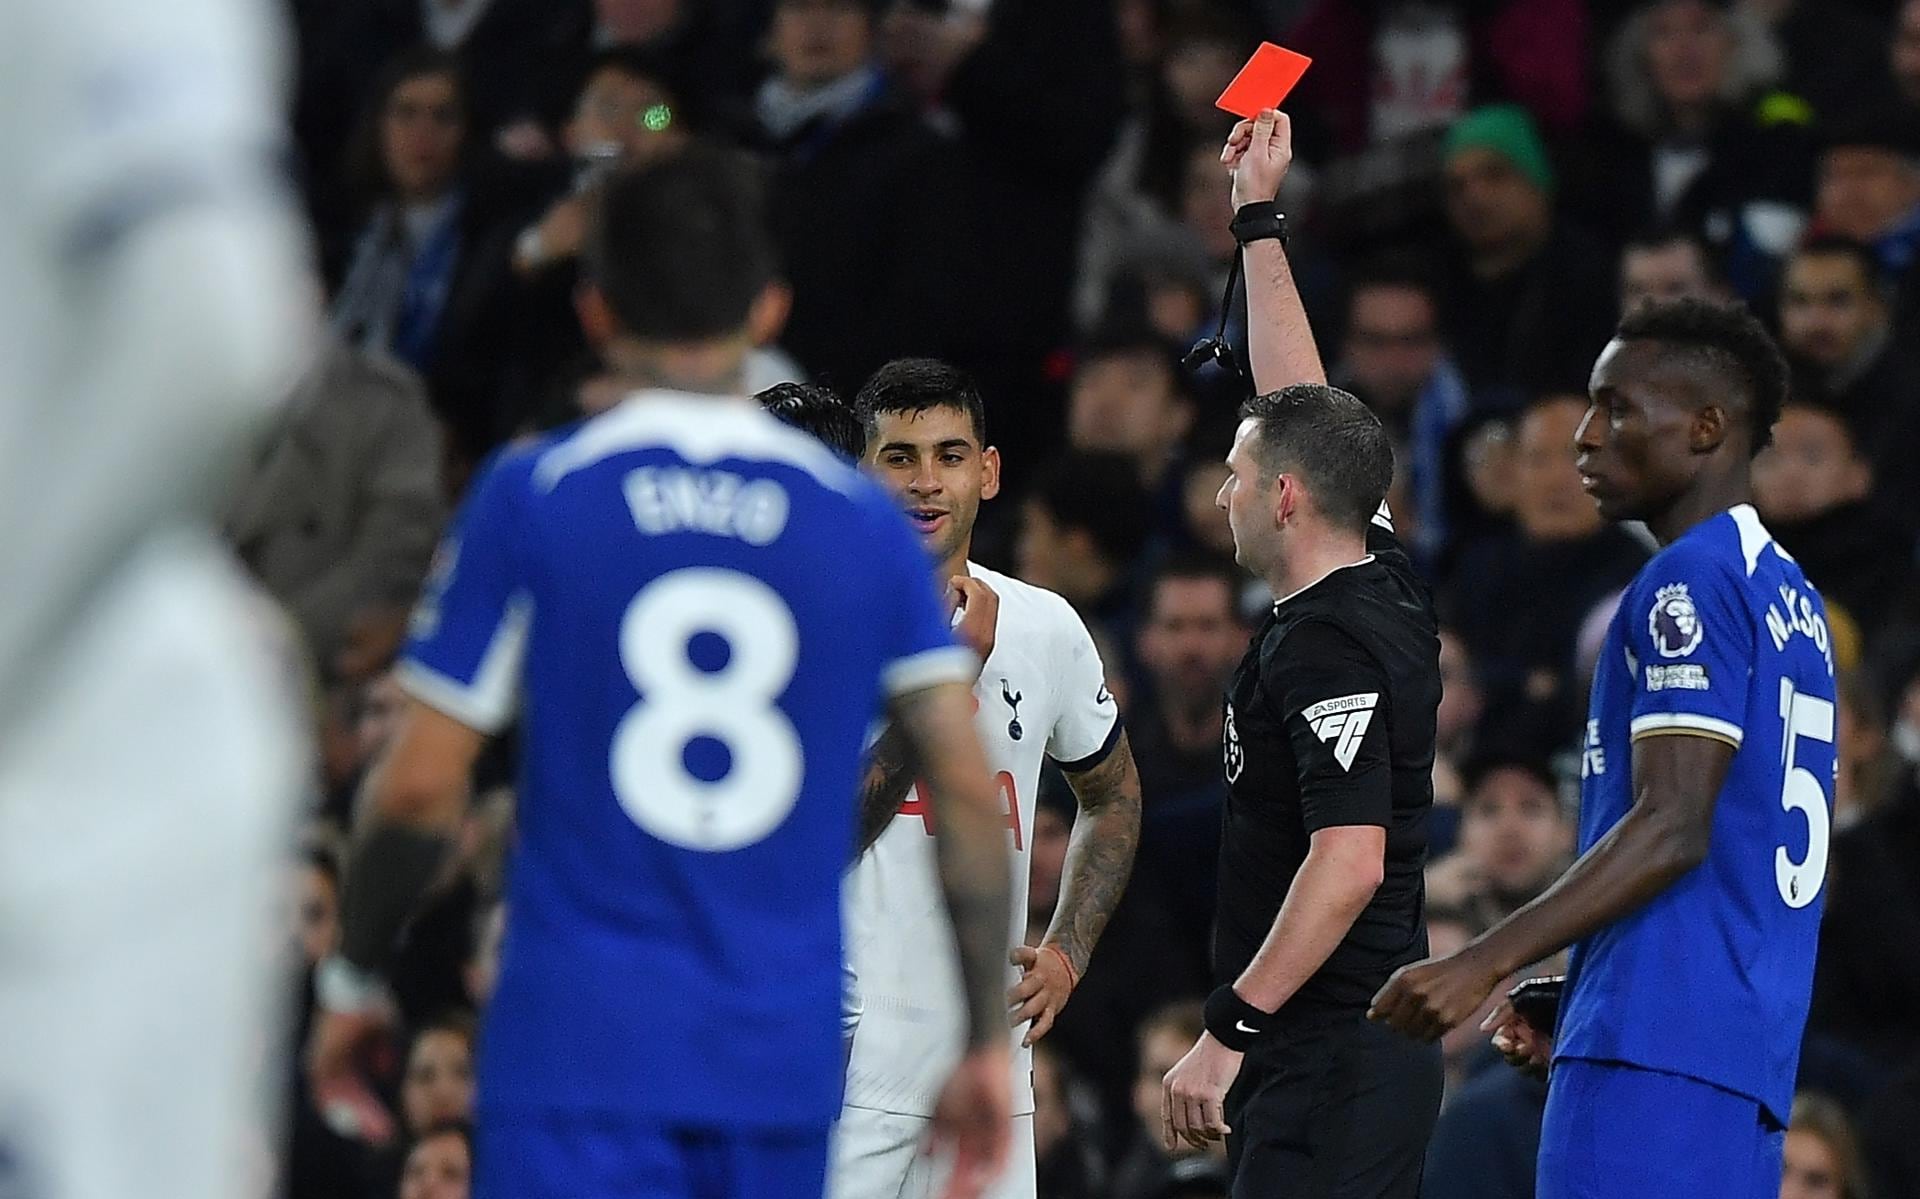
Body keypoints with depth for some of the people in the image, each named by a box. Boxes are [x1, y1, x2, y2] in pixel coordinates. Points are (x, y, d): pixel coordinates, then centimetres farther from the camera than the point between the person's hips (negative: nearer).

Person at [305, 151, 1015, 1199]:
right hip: (784, 1054, 3)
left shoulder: (532, 496, -1)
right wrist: (988, 1042, 6)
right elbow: (968, 789, 1)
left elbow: (419, 788, -2)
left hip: (581, 1038, -3)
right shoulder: (862, 516, 6)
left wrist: (351, 981, 13)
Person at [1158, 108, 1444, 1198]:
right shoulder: (1388, 593, 12)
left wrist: (1230, 1031, -22)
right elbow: (1299, 401, 25)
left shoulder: (1327, 649, -14)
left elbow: (1349, 862, -23)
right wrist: (1258, 214, 32)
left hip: (1329, 1058, -10)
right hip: (1382, 1052, 10)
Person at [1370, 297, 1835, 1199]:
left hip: (1656, 1056, -10)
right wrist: (1584, 1007, 25)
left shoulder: (1690, 582, -8)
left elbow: (1672, 828, -17)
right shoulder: (1788, 597, 22)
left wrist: (1484, 964, -20)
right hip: (1748, 1054, 10)